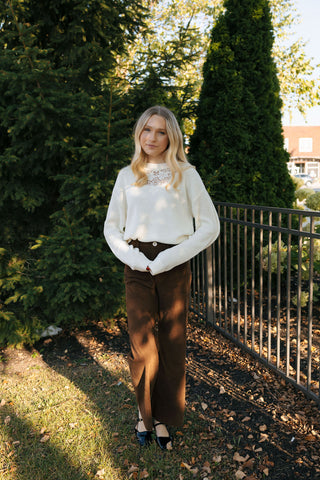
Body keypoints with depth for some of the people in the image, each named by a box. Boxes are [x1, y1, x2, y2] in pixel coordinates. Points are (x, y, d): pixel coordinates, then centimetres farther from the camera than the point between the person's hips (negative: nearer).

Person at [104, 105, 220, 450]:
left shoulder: (186, 174, 3)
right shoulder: (127, 176, 9)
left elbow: (209, 226, -2)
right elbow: (112, 227, 12)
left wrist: (166, 260, -9)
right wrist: (134, 259, -6)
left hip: (174, 269, -1)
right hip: (138, 269, 1)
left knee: (172, 344, 5)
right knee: (141, 343, 3)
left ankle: (163, 418, 23)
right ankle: (145, 412, 26)